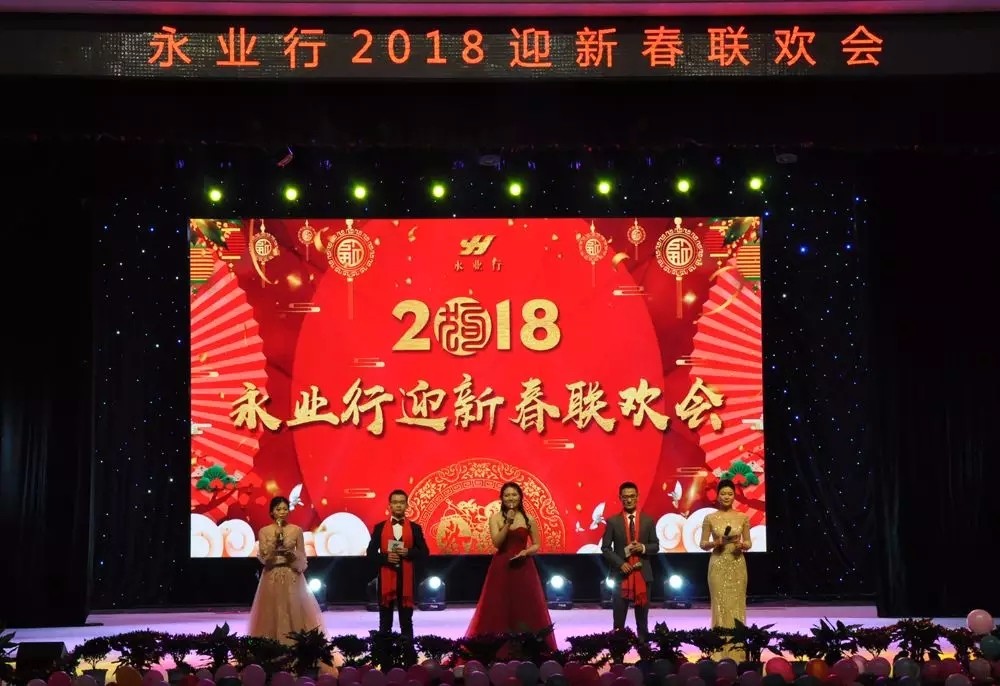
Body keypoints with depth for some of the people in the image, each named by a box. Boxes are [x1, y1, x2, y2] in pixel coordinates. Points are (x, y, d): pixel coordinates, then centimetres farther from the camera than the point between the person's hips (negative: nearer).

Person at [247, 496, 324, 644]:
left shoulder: (296, 530, 1)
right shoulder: (264, 531, 1)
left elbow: (302, 558, 6)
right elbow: (263, 557, -7)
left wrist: (292, 554, -13)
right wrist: (275, 539, -14)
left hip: (292, 578, 0)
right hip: (272, 578, 0)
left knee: (294, 612, -4)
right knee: (273, 613, -1)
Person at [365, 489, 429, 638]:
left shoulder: (415, 528, 6)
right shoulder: (379, 527, 6)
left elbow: (424, 553, 5)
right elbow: (370, 553, 4)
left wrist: (408, 553, -13)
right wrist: (386, 557, -13)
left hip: (406, 579, 0)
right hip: (385, 579, 0)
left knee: (406, 621, 3)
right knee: (385, 622, 4)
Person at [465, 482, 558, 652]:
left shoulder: (528, 519, 4)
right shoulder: (495, 518, 1)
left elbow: (536, 545, 9)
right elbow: (497, 542, -11)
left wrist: (526, 552, -10)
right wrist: (508, 523, -17)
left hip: (523, 566, 1)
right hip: (501, 566, -1)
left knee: (526, 606, 1)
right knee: (499, 606, -1)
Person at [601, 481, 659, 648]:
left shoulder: (648, 521, 5)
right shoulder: (612, 521, 0)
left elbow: (656, 546, 8)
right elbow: (605, 548, 0)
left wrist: (644, 548, -13)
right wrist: (620, 563, -13)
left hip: (643, 575, 1)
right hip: (621, 575, -1)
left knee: (642, 619, 7)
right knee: (618, 620, 0)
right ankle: (618, 656, 4)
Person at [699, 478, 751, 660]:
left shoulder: (743, 518, 4)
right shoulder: (710, 519, 0)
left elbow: (748, 543, 9)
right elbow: (703, 544, 4)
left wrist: (742, 545, -12)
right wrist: (715, 543, -15)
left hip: (737, 565, 1)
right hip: (718, 566, -1)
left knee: (736, 606, 2)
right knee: (720, 605, -2)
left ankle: (737, 652, 9)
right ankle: (721, 653, 4)